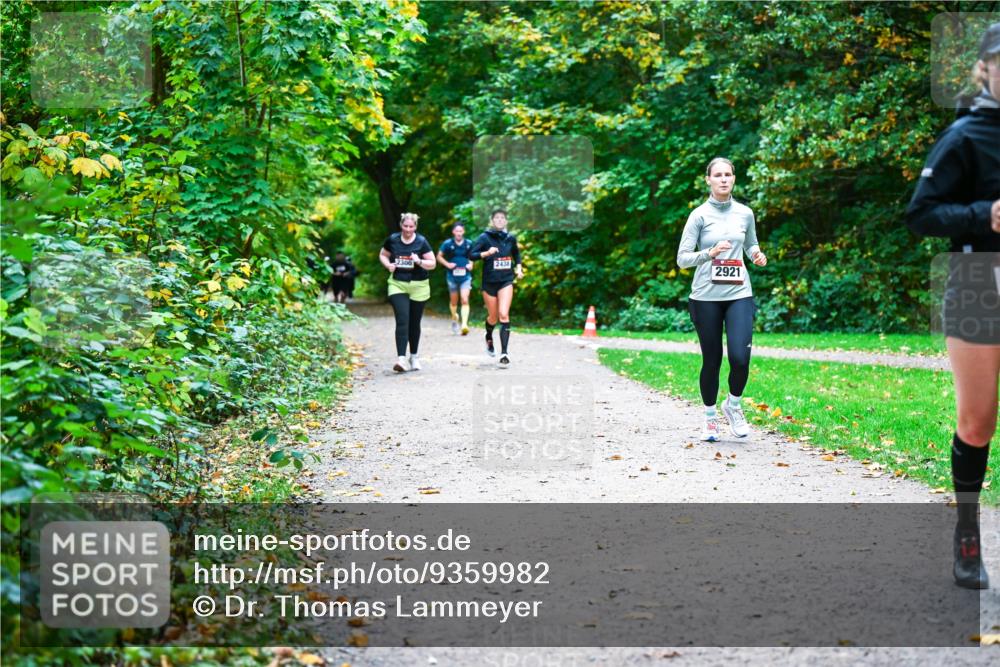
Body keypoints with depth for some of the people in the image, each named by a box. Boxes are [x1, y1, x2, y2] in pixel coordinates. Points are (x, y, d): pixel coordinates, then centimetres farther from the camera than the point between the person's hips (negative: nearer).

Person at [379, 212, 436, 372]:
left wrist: (419, 261, -21)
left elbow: (433, 263, -3)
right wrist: (388, 264, -4)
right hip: (397, 285, 0)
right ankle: (401, 358, -21)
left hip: (418, 287, 0)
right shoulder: (392, 240, 1)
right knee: (402, 321, -14)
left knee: (414, 323, 11)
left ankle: (414, 357, 28)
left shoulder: (421, 242, -3)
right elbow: (382, 255, 17)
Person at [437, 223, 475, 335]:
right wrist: (447, 264, -7)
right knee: (454, 301, 13)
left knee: (465, 300, -15)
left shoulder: (469, 244, 2)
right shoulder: (448, 244, -3)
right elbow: (439, 256, 7)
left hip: (465, 276, 0)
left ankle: (464, 325, -21)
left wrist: (471, 264, -2)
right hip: (452, 276, 0)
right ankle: (454, 318, 42)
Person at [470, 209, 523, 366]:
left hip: (506, 281, 1)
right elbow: (471, 255, -12)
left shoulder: (510, 238, 4)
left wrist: (518, 267, 9)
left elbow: (516, 254, 24)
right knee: (493, 317, 9)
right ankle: (489, 338, 45)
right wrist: (486, 253, -26)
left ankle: (504, 353, -15)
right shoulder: (485, 238, -6)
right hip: (489, 282, -1)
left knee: (504, 315, -14)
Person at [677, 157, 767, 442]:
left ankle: (733, 404, 16)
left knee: (740, 358, -13)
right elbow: (682, 259, -4)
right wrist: (710, 253, -21)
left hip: (739, 295, 2)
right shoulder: (699, 215, -3)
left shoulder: (745, 213, 6)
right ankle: (710, 418, 25)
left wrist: (757, 255, 1)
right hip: (706, 297, -2)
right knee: (711, 361, 4)